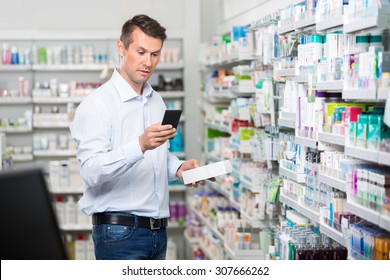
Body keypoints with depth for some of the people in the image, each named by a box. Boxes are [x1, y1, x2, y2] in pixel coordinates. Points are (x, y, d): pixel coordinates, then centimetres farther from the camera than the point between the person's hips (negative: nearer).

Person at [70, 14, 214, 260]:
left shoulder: (157, 102, 14)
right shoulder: (97, 104, -10)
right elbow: (91, 172, -21)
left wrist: (178, 168, 3)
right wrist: (140, 145, -33)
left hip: (158, 230, 7)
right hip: (120, 231, -7)